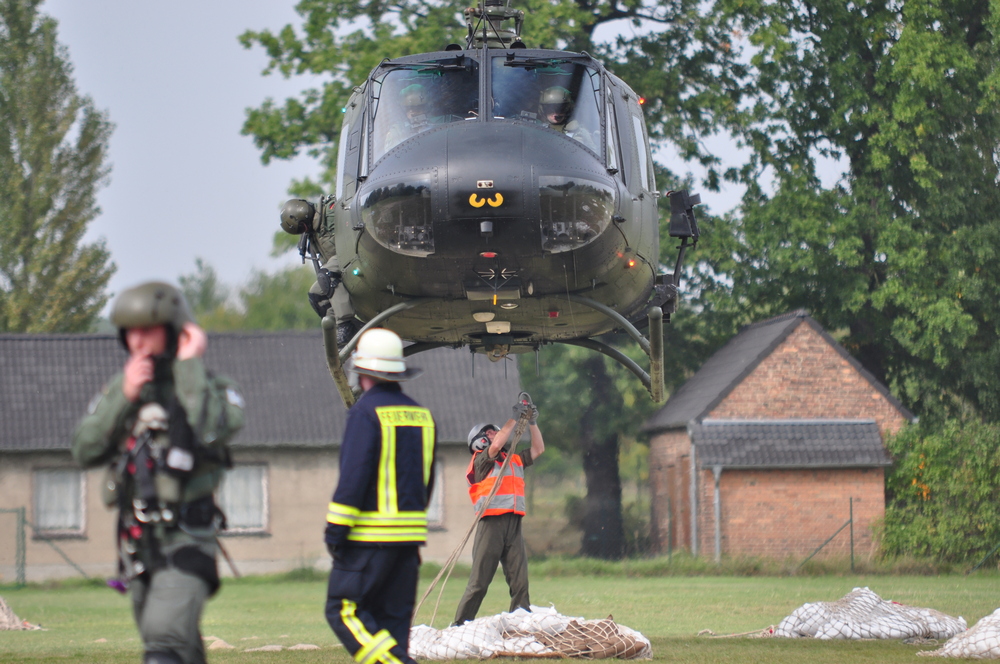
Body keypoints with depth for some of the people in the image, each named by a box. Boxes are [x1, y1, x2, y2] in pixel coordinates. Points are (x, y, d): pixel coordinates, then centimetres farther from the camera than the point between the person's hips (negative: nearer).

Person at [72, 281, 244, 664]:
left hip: (186, 542, -6)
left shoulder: (210, 390, -4)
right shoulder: (118, 391, 11)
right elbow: (85, 452, 0)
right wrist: (124, 397, -11)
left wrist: (189, 365, -17)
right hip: (136, 542, 6)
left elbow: (208, 430, -27)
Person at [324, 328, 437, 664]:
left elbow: (354, 475, -16)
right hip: (410, 534, 7)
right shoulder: (421, 414, 13)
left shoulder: (367, 412, -10)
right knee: (393, 617, 10)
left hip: (369, 535, -7)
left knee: (343, 610, -3)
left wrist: (336, 528, -13)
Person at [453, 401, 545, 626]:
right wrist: (514, 418, -12)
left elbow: (538, 449, 26)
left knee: (520, 584, -1)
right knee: (479, 583, -5)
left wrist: (532, 423, 13)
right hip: (491, 523, -6)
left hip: (514, 525, 6)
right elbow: (496, 446, -15)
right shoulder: (480, 460, 2)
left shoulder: (514, 459, 22)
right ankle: (458, 626, 0)